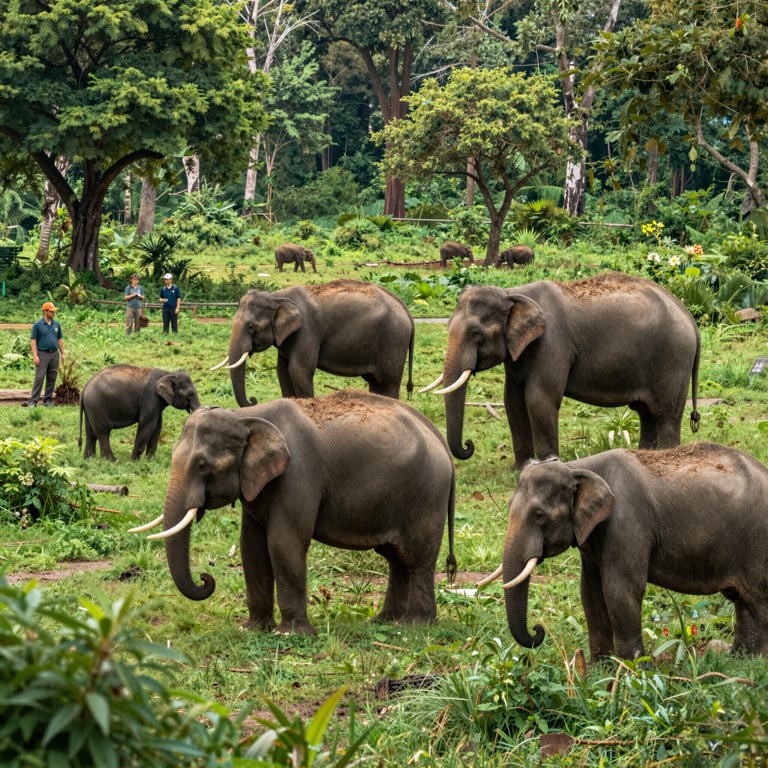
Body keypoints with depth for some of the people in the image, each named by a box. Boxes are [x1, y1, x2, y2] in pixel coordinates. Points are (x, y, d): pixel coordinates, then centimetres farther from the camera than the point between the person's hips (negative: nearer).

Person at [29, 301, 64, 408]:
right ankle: (33, 401, -8)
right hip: (42, 354, -5)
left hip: (54, 354, 5)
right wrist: (35, 356, -13)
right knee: (39, 378, -9)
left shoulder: (56, 324, 9)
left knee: (52, 378, 6)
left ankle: (47, 400, 14)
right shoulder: (38, 324, -5)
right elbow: (33, 340, -6)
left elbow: (60, 339, 15)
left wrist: (62, 353, 10)